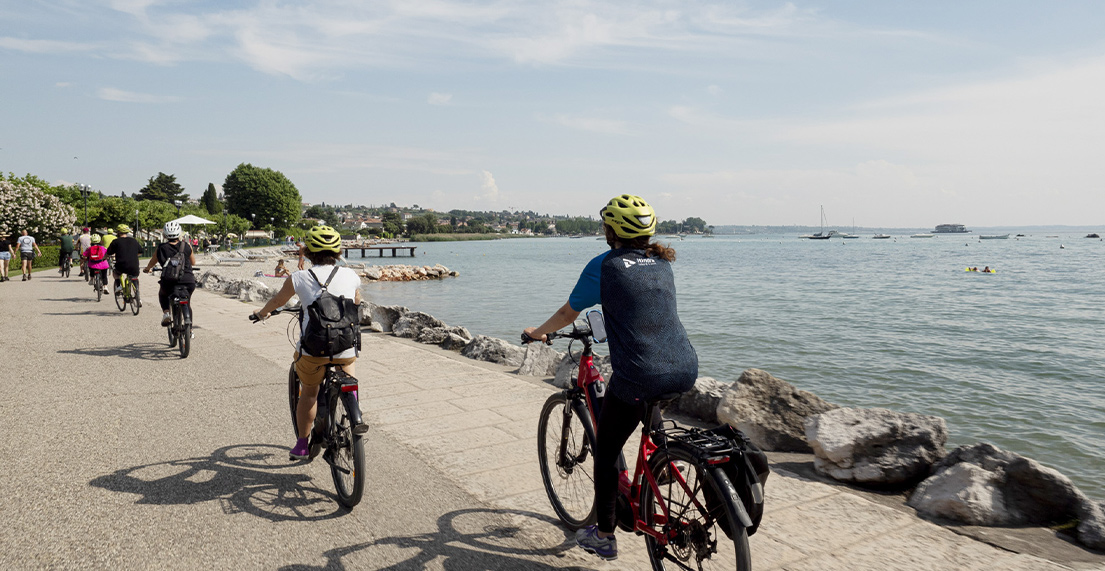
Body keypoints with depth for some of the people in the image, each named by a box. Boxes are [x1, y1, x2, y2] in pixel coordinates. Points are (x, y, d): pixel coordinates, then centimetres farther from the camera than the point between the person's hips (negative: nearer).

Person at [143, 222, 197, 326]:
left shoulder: (161, 248, 4)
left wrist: (147, 269, 44)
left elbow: (152, 262, 22)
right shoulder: (186, 246, 4)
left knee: (162, 294, 34)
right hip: (189, 282, 1)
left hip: (169, 283, -1)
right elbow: (193, 262, 18)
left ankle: (166, 313, 10)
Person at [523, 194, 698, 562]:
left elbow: (568, 314, 8)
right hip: (686, 371, 6)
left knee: (605, 452, 15)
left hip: (639, 377, -6)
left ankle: (603, 537, 26)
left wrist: (537, 333, 26)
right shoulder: (663, 263, 15)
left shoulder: (605, 265, -2)